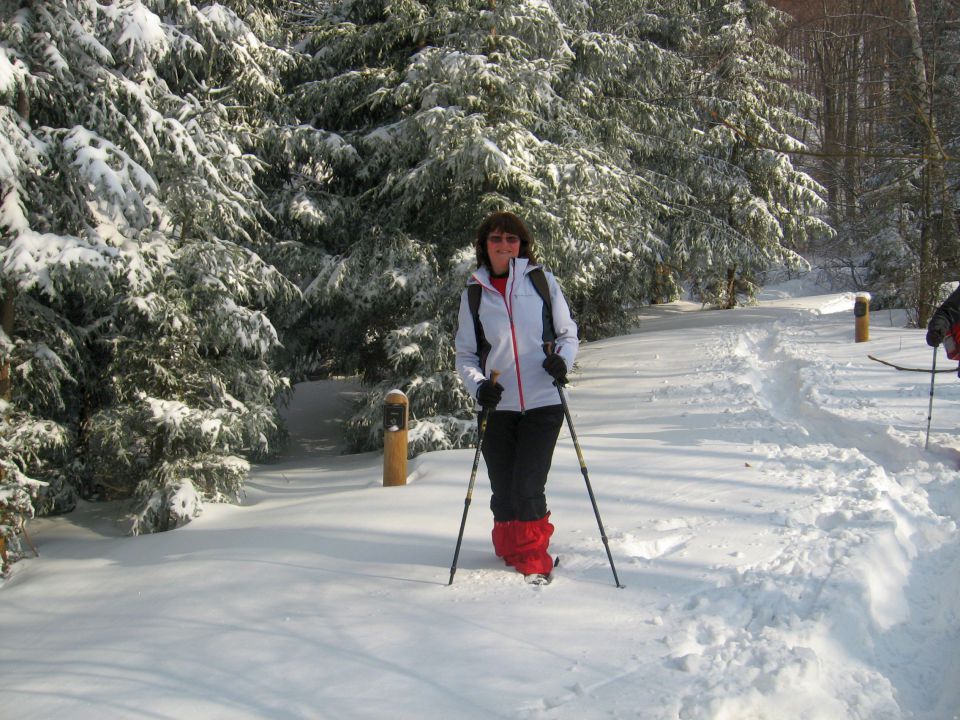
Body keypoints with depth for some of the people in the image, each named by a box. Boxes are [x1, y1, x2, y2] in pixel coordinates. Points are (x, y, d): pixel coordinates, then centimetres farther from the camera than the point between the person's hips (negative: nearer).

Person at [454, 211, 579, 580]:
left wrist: (561, 359, -12)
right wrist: (479, 386, -9)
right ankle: (509, 553, 29)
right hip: (497, 408, 2)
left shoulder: (542, 280, 3)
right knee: (503, 492, 6)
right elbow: (465, 355, 11)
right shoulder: (473, 293, 7)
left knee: (528, 487, -10)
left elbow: (568, 333, 10)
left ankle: (533, 564, 5)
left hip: (543, 403, -2)